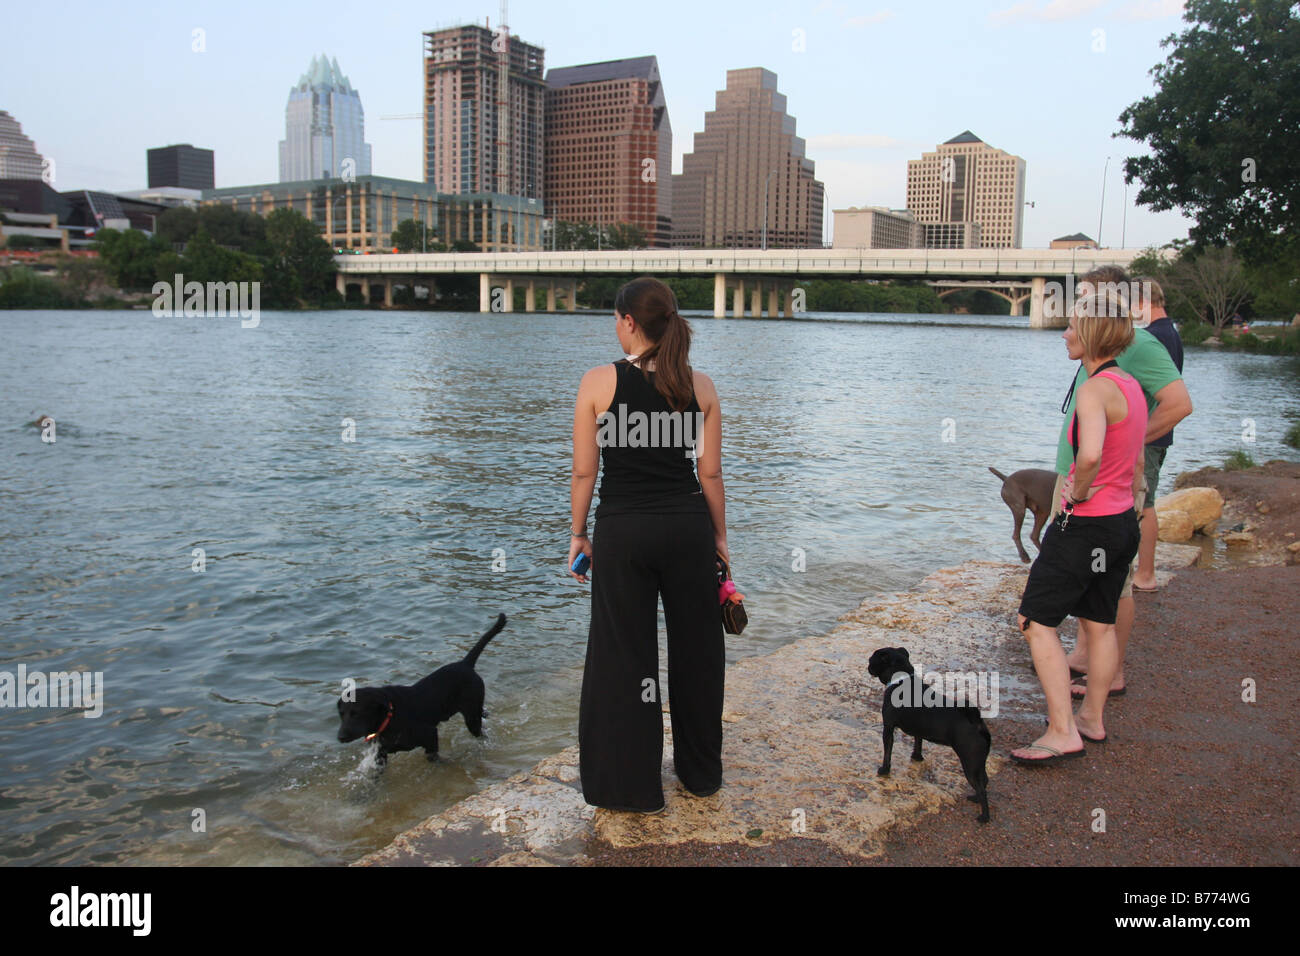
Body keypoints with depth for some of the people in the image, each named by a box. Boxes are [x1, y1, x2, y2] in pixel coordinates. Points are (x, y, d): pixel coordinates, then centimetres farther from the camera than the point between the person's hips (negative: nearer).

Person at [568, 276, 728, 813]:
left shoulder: (599, 383, -8)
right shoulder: (700, 386, -1)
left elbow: (584, 471, -5)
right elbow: (710, 474, 2)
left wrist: (578, 534, 6)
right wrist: (720, 536, 12)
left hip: (623, 531, -2)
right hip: (687, 527, 3)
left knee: (624, 655, 9)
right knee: (695, 649, 16)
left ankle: (633, 787, 19)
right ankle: (701, 773, 32)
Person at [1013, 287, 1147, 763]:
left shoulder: (1094, 389, -21)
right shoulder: (1131, 386, 9)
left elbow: (1090, 456, -37)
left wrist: (1079, 492, -20)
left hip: (1083, 526, -10)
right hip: (1122, 521, 10)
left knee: (1038, 622, -2)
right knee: (1100, 622, 19)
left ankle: (1062, 731, -2)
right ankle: (1092, 717, 31)